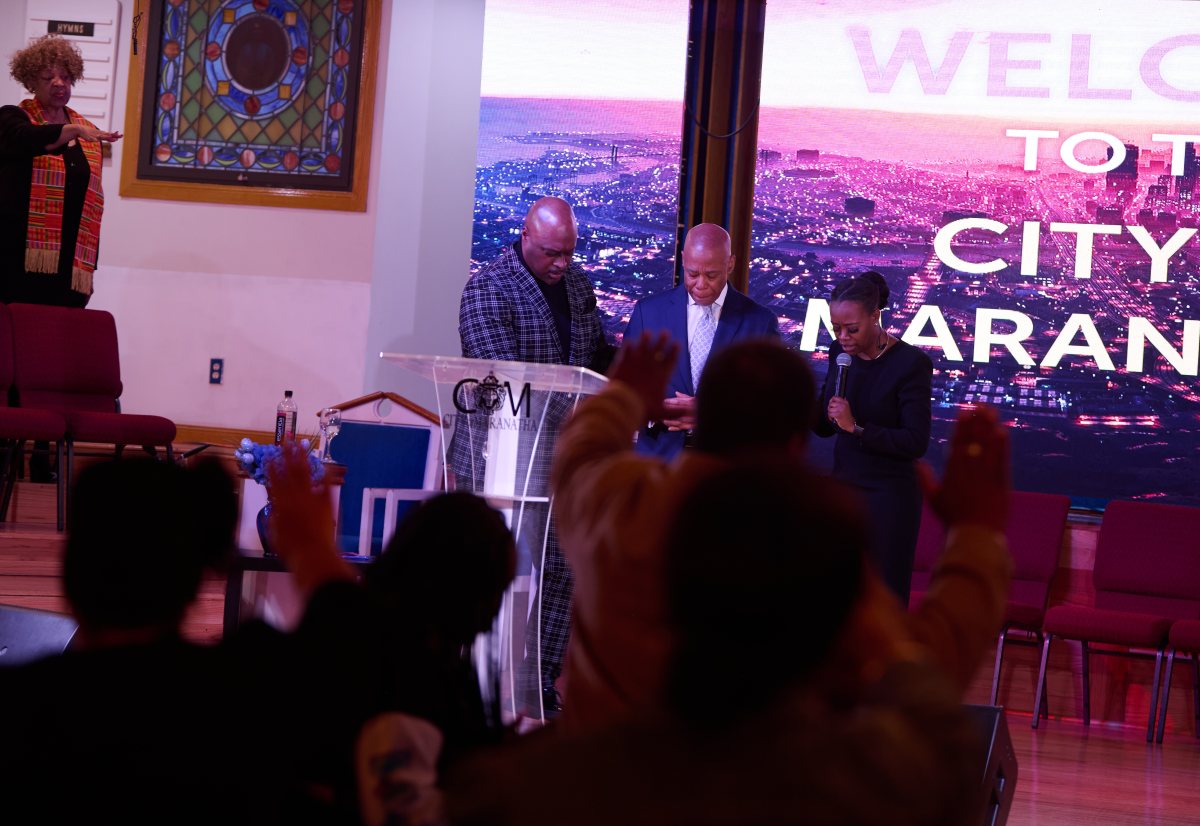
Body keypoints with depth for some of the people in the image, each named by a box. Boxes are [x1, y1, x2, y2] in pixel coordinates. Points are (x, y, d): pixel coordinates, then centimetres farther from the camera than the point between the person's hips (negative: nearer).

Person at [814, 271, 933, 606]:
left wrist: (857, 427, -25)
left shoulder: (910, 363, -14)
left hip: (888, 497, -6)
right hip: (842, 487, 6)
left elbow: (916, 442, -17)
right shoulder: (840, 353, 3)